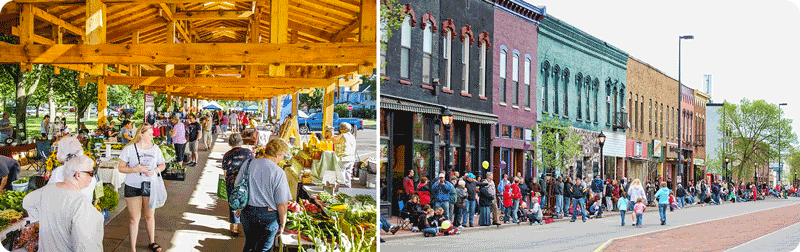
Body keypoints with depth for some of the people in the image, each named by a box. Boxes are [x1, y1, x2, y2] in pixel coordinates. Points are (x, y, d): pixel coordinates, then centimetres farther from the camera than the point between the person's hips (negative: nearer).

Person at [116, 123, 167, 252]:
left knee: (150, 216, 14)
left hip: (150, 186, 3)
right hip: (133, 187, -3)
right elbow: (120, 167, -4)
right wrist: (135, 170, -19)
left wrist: (155, 170, -8)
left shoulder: (155, 148, 5)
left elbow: (162, 165, 13)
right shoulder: (129, 149, -5)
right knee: (135, 219, -1)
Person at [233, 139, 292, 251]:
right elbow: (282, 204, -14)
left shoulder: (248, 164, -3)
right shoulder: (279, 173, -17)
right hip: (268, 216, -4)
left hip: (247, 213, 4)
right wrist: (282, 224, -1)